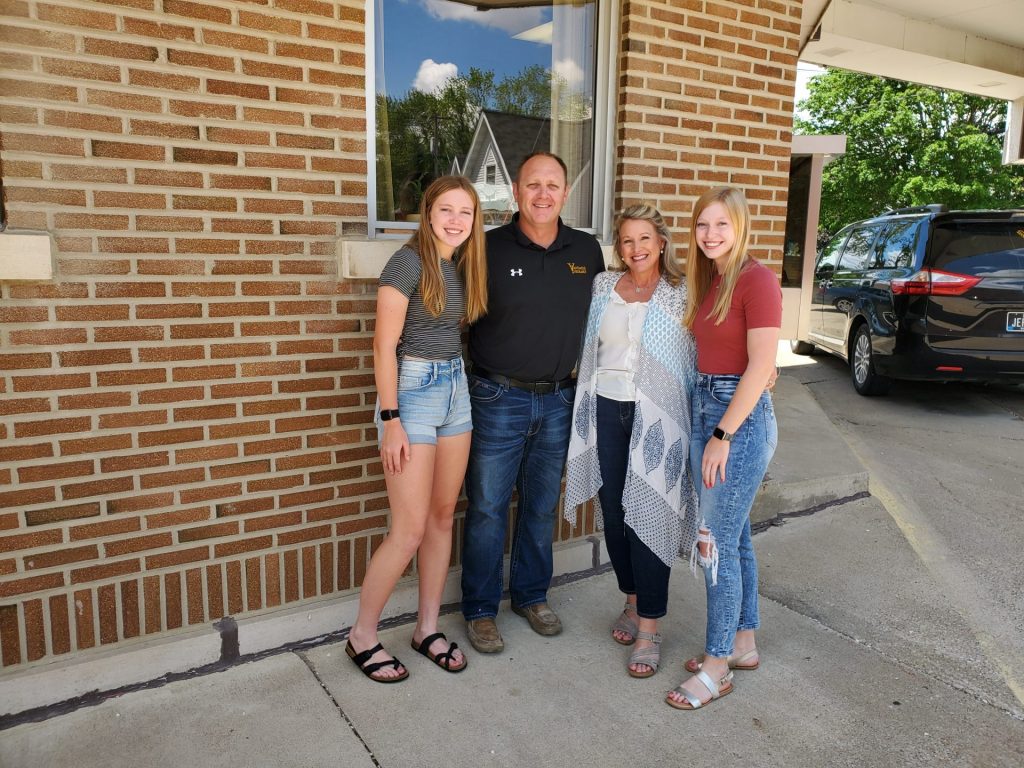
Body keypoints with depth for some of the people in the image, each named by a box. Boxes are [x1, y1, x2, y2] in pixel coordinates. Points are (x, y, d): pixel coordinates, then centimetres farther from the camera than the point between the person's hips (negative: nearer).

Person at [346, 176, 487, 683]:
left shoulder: (463, 265, 9)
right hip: (413, 389, -8)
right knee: (410, 530, -4)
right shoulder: (408, 262, -13)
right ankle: (361, 637, 15)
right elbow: (384, 347, -15)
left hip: (456, 388, 8)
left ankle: (427, 629, 26)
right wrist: (391, 420, -17)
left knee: (443, 516, 12)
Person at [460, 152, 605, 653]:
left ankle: (532, 596, 35)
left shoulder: (588, 251, 4)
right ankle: (480, 610, 22)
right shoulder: (489, 248, -7)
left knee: (542, 506, 16)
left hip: (559, 400, 4)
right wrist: (476, 380, -8)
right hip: (498, 399, -3)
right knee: (487, 508, 5)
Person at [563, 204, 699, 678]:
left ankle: (649, 629, 9)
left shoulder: (681, 295, -2)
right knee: (613, 512, 10)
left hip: (656, 416, -4)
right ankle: (633, 601, 31)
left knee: (648, 516, -4)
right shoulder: (603, 286, 9)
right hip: (606, 409, 4)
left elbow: (701, 355, -2)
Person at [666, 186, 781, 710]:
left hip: (742, 417, -8)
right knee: (734, 537, 16)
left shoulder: (756, 280, -12)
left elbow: (760, 366, -17)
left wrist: (723, 436, -17)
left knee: (717, 543, -4)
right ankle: (744, 643, 31)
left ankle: (717, 667, 11)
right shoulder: (707, 281, 13)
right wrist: (707, 428, 6)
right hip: (705, 409, 8)